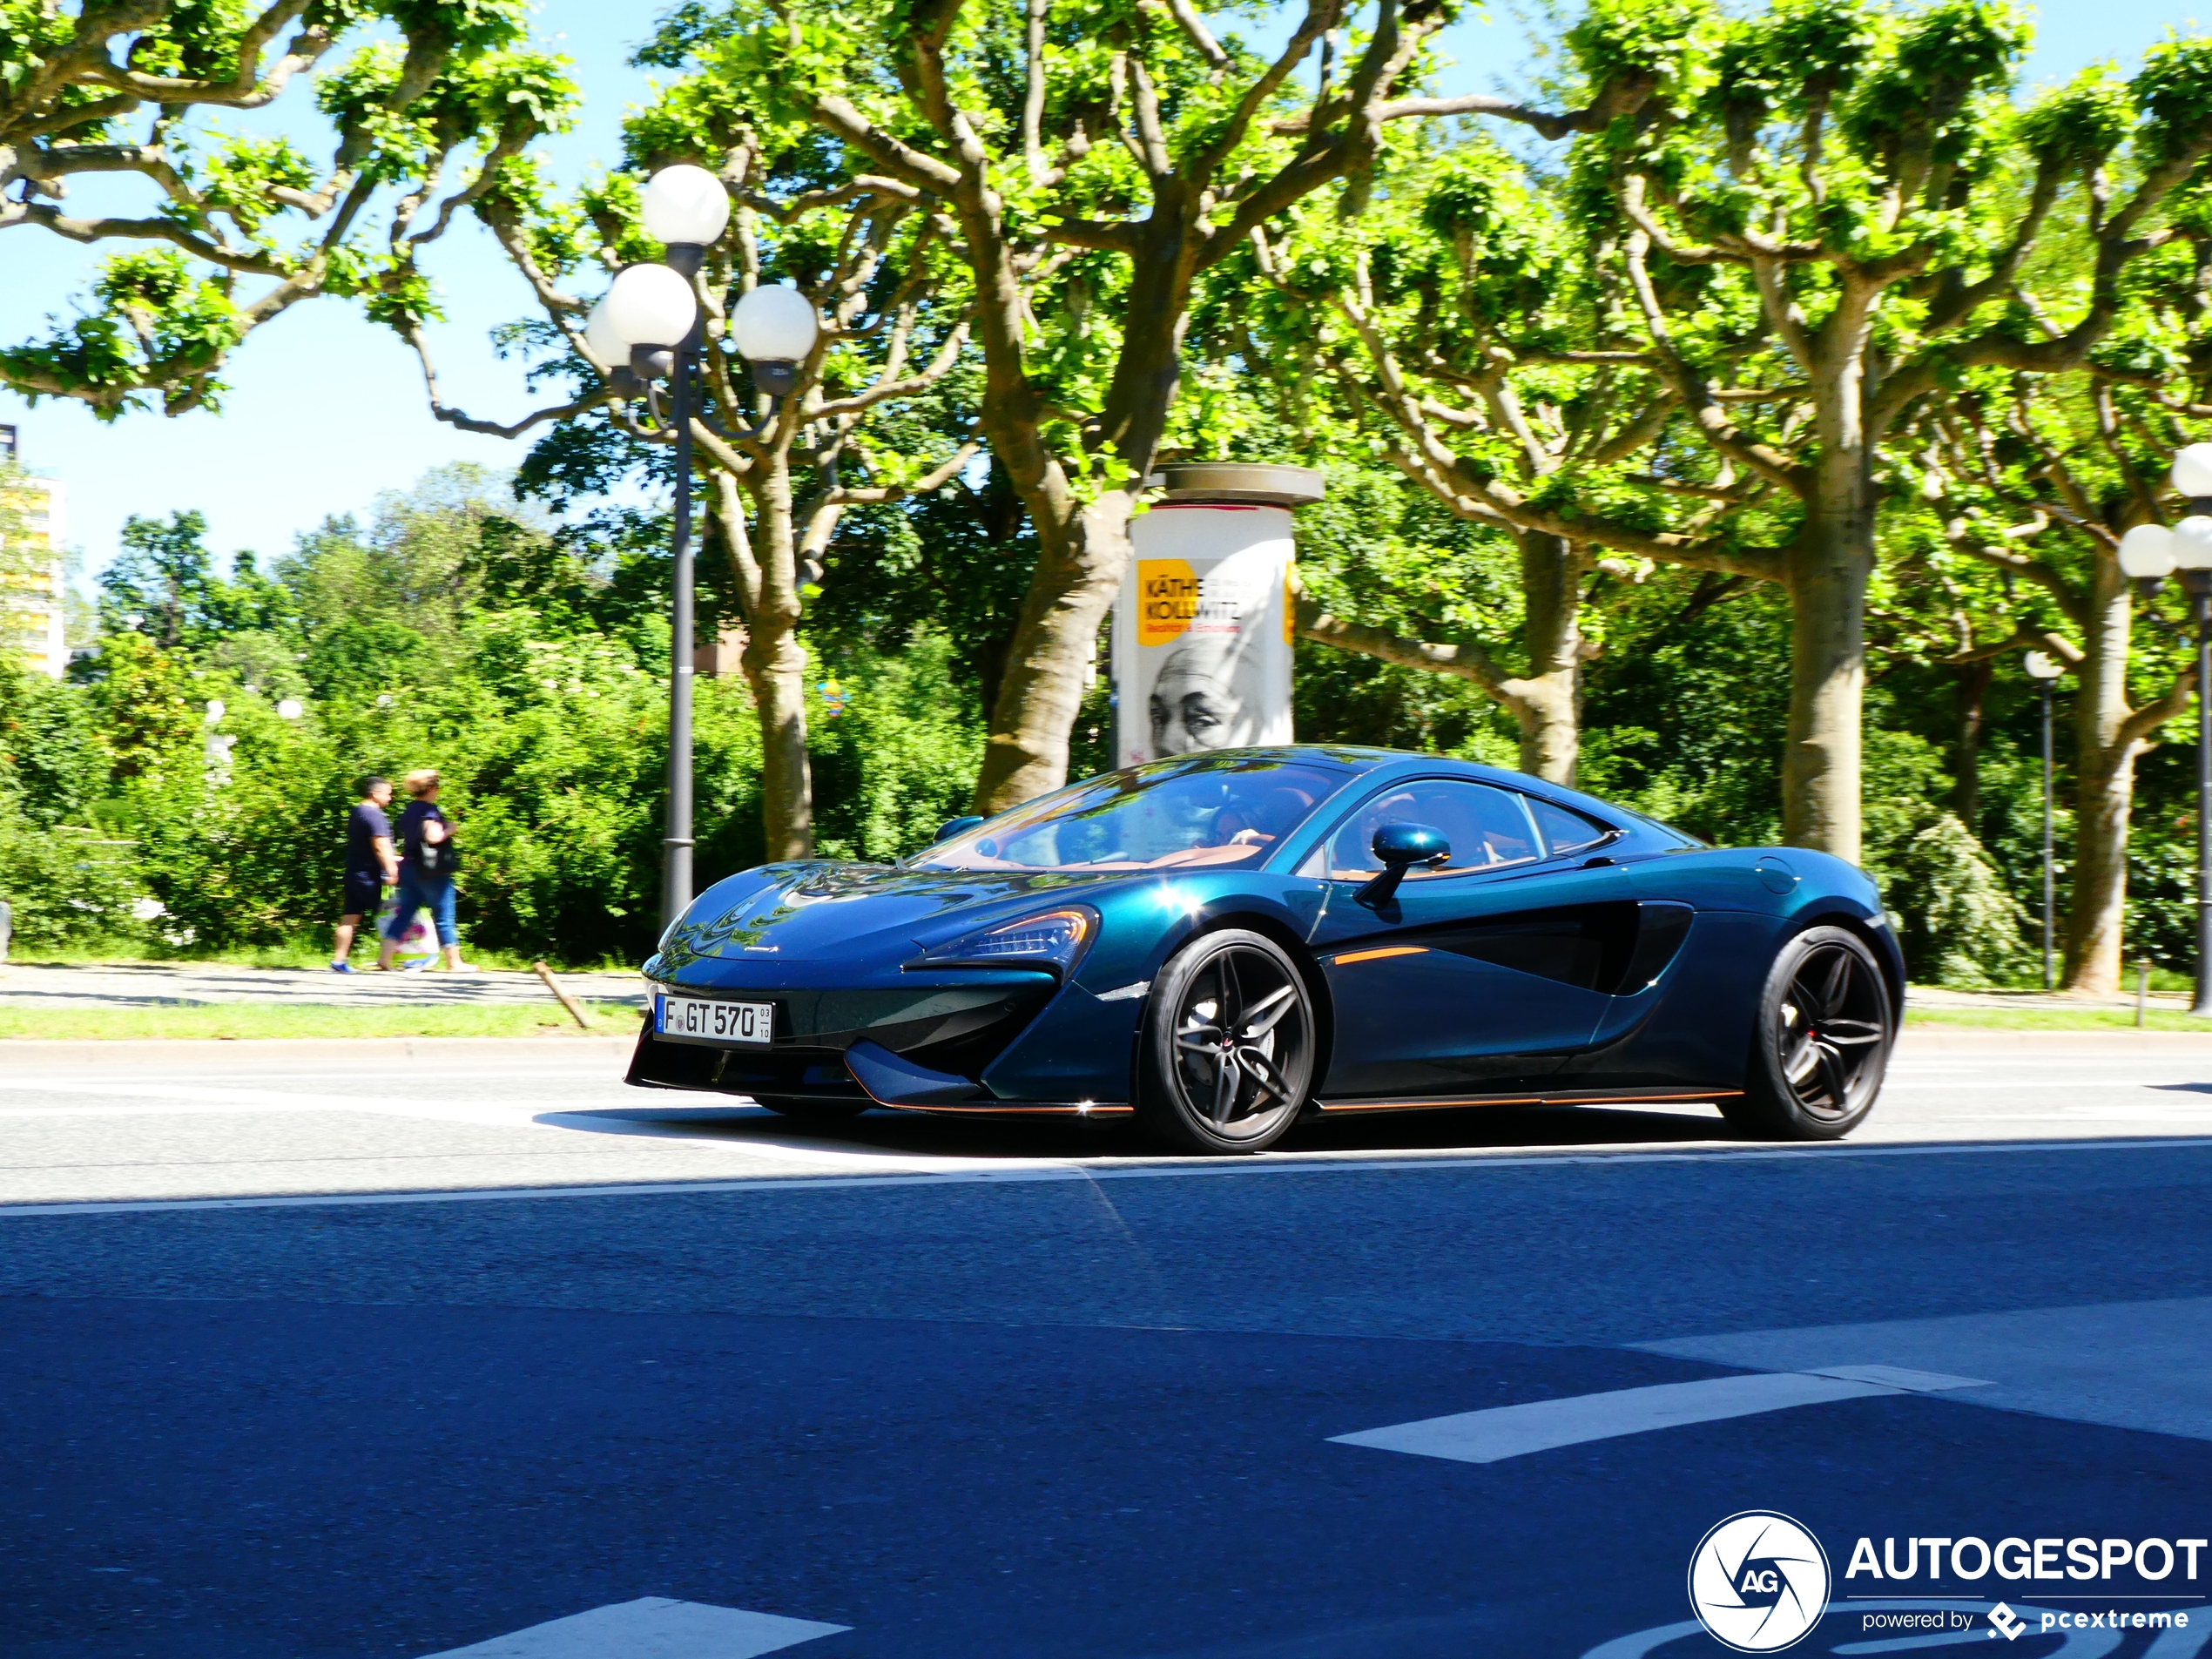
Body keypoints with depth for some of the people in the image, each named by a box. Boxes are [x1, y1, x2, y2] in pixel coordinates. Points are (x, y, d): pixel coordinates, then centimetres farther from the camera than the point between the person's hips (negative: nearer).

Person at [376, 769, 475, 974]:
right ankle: (454, 963, 6)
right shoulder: (429, 811, -13)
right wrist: (449, 830, -9)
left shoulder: (409, 811, 13)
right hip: (432, 871, -8)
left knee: (404, 915, 8)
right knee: (444, 917, 0)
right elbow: (433, 836, -25)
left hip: (409, 868, 8)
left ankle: (385, 958, 1)